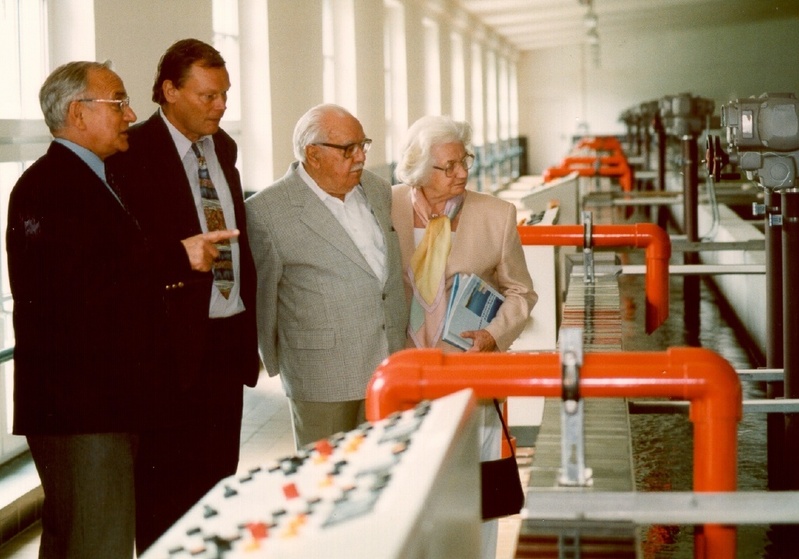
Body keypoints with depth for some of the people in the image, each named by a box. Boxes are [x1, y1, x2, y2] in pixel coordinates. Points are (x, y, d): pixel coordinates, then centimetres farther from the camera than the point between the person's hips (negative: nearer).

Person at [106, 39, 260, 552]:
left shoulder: (223, 148, 14)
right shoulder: (133, 153, -9)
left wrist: (249, 322, 15)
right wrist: (181, 255, -26)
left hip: (228, 337, 7)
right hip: (174, 341, -7)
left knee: (219, 479, 12)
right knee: (167, 490, 1)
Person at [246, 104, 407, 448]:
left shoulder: (379, 191, 10)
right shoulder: (267, 210, -9)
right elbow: (263, 296, -1)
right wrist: (277, 365, 6)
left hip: (389, 370, 5)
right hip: (322, 380, -5)